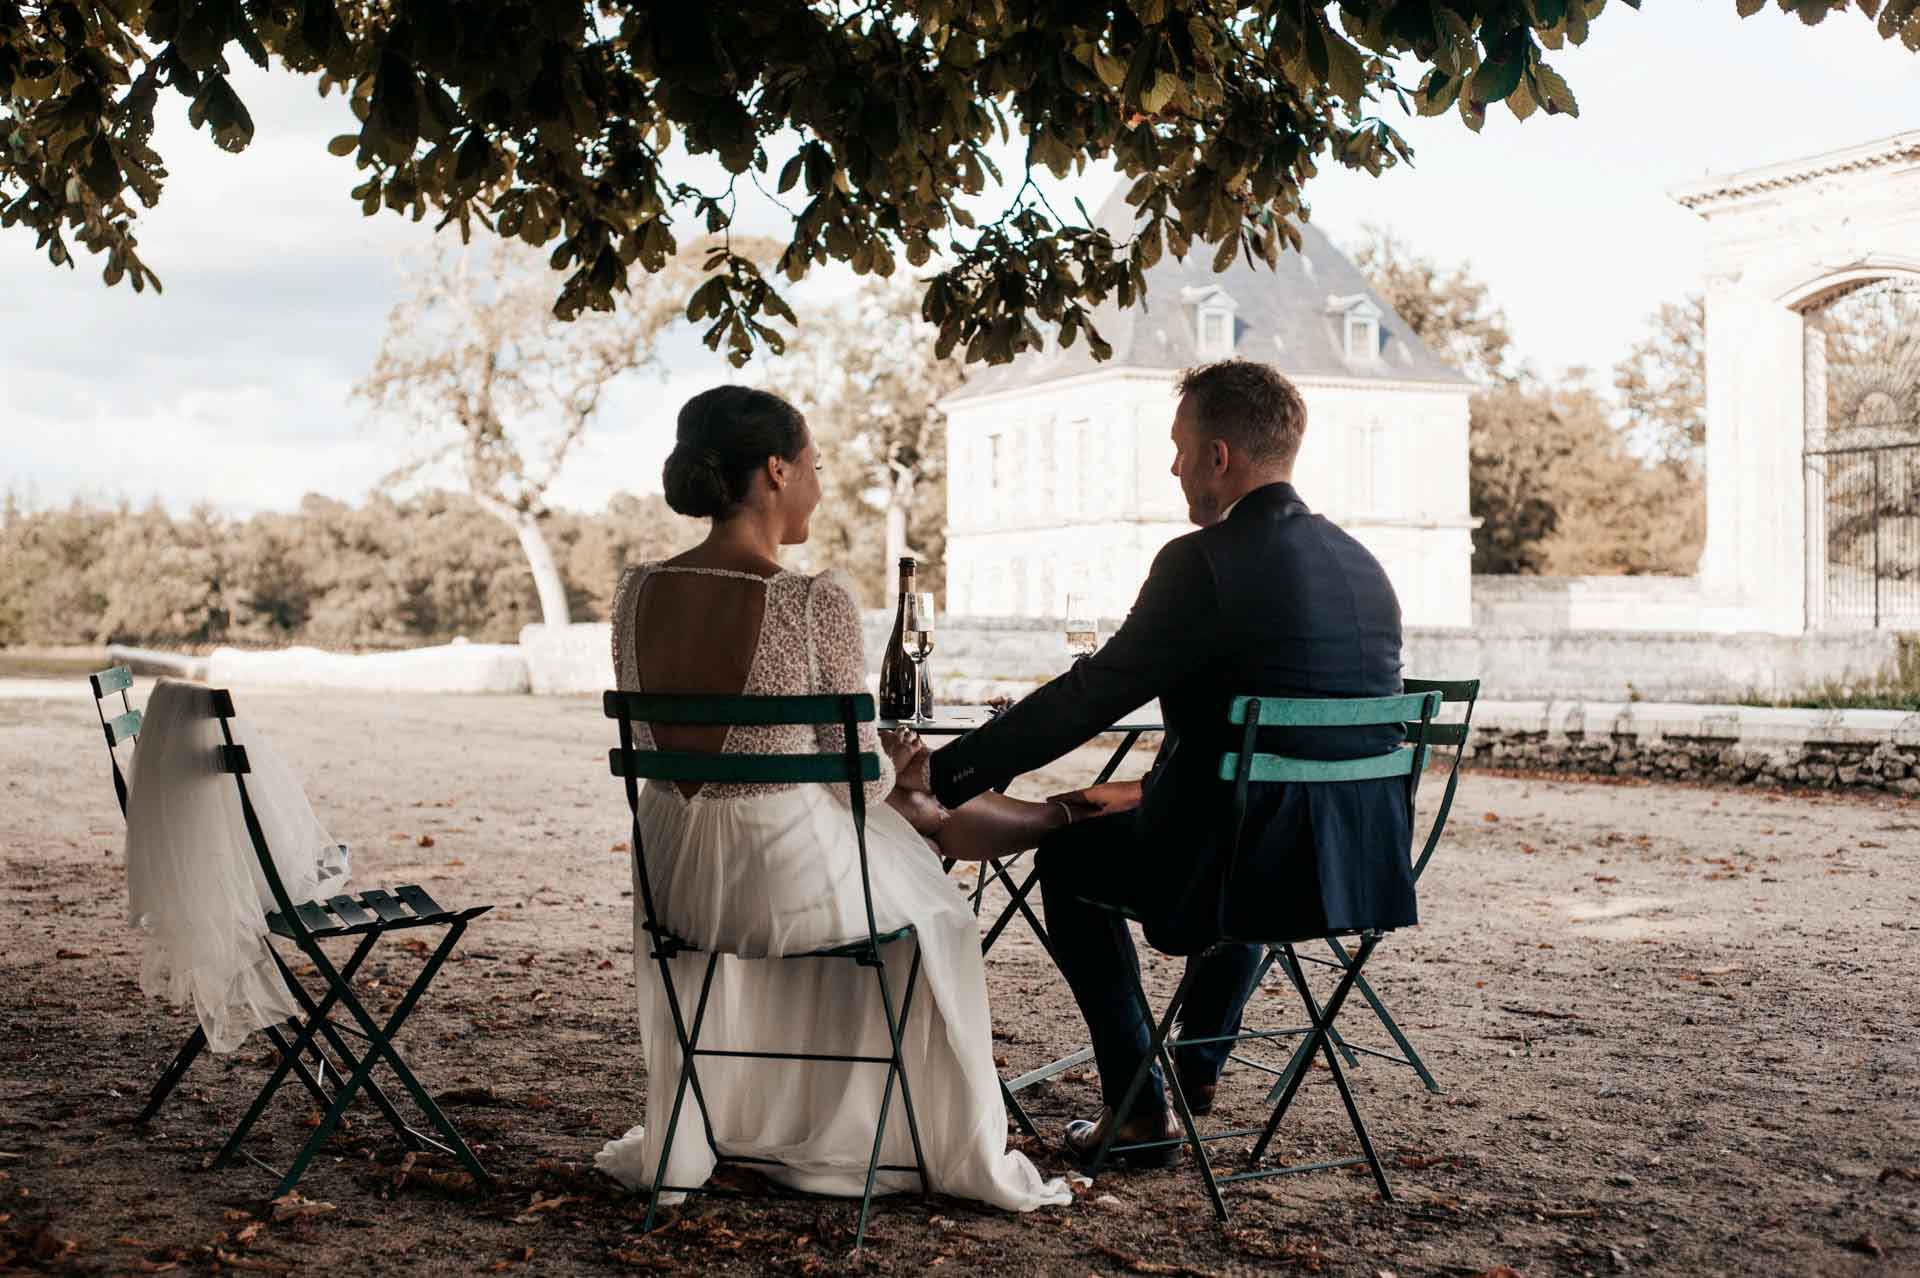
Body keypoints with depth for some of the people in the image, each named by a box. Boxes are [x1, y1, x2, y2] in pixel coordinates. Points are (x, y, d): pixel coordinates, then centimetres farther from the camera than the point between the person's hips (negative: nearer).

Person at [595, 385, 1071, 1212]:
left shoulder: (636, 591, -2)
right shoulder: (814, 601, -18)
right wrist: (896, 770, 16)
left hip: (672, 880, 5)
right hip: (790, 877, -4)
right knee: (926, 908, 27)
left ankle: (681, 1138, 46)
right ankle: (958, 1152, 39)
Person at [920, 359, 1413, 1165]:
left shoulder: (1203, 562, -14)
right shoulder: (1362, 566, 10)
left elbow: (1090, 697, -12)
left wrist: (943, 775, -4)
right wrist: (1155, 790, 25)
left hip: (1264, 869, -8)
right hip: (1368, 862, 8)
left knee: (1070, 854, 19)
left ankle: (1139, 1108, 19)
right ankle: (1199, 1065, 44)